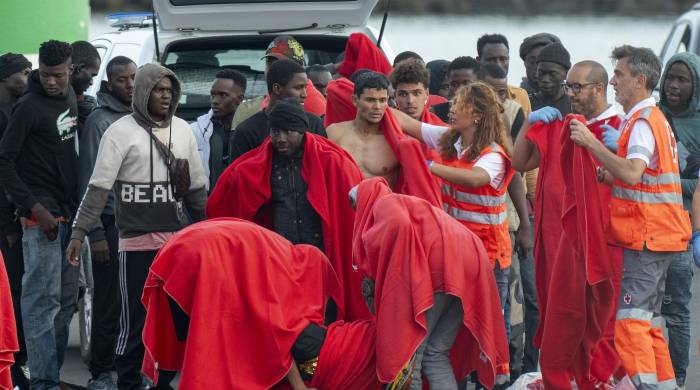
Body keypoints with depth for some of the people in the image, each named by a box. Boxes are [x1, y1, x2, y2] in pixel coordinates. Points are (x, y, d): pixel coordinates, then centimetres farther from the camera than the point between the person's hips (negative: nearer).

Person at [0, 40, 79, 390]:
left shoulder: (71, 98, 10)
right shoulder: (29, 108, -13)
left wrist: (77, 207, 11)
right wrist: (32, 208, -17)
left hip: (68, 213, 8)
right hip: (42, 216, -8)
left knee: (66, 298, 12)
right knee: (43, 297, -9)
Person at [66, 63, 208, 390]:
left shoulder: (183, 130, 10)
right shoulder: (121, 132, -5)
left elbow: (196, 187, 17)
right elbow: (98, 188, -8)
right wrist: (79, 233, -15)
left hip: (180, 240, 4)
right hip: (137, 243, -4)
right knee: (135, 320, -3)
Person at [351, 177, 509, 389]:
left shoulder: (383, 203, 11)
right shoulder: (409, 204, 37)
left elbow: (398, 225, -12)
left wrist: (375, 271, 0)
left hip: (437, 266, -8)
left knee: (406, 351, -2)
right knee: (436, 354, 11)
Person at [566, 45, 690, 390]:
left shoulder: (642, 121, -13)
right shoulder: (654, 118, 20)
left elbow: (632, 174, -28)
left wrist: (591, 143, -24)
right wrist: (610, 177, 8)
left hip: (646, 236, -11)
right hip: (660, 235, 11)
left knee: (631, 321, -16)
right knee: (649, 320, 14)